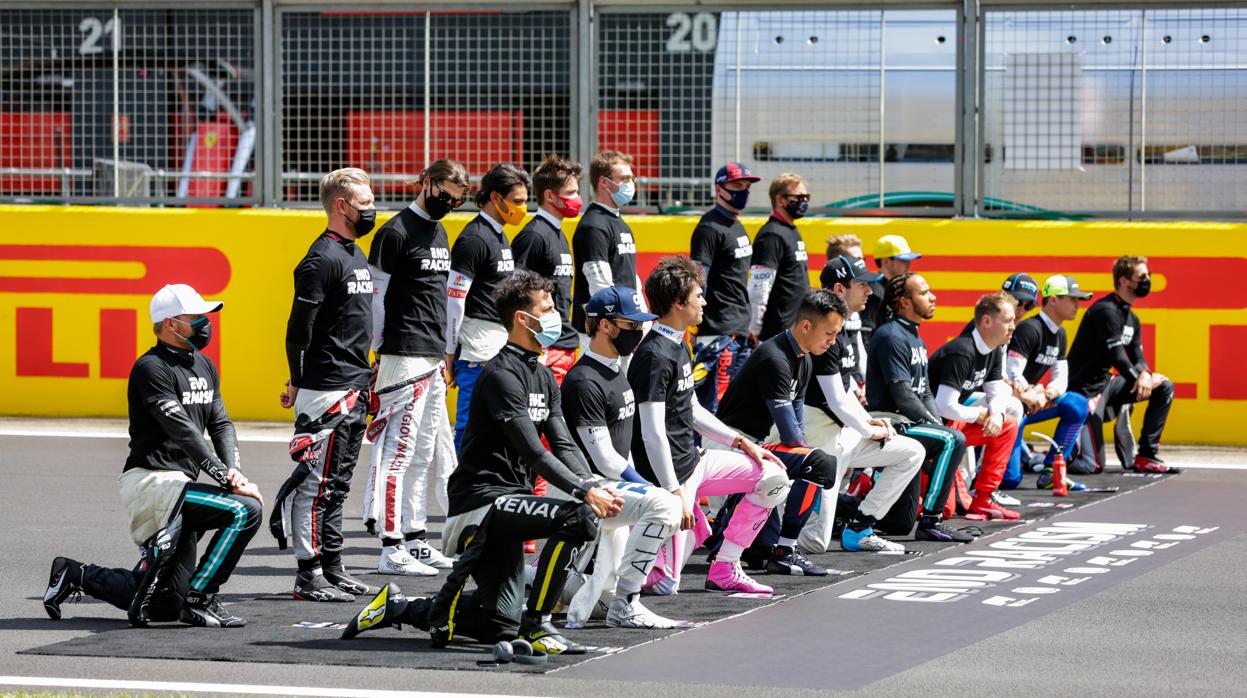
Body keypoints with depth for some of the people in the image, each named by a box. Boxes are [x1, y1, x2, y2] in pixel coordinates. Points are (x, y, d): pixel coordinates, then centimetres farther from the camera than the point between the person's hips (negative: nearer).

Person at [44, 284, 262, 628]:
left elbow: (221, 425, 14)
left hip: (177, 488, 9)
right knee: (245, 510, -25)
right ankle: (200, 600, -16)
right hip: (152, 481, -9)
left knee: (166, 605, 9)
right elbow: (183, 432, -20)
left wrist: (234, 471, -6)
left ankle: (76, 575, 23)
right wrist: (226, 478, -25)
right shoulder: (152, 368, -12)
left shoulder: (205, 367, 17)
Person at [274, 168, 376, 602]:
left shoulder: (356, 255, 17)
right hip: (326, 391, -10)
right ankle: (309, 576, -7)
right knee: (317, 483, -8)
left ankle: (332, 568, 20)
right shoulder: (322, 259, -14)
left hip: (354, 390, 10)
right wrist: (298, 383, -13)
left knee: (338, 484, 14)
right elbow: (300, 327, -16)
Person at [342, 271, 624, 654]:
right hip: (481, 499, -10)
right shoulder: (502, 375, -15)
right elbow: (533, 453, -22)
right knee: (579, 517, -30)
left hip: (507, 504, 10)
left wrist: (594, 486, -9)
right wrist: (585, 492, -28)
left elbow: (564, 446, 9)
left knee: (501, 625, 12)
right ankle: (536, 623, -21)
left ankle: (399, 606, 24)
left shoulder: (544, 376, 16)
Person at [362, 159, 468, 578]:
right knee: (398, 450, -10)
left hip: (432, 359, 9)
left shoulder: (439, 234, 18)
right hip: (403, 357, -9)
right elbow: (374, 295, -10)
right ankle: (392, 550, -11)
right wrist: (377, 355, -12)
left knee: (425, 452, 12)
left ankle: (415, 539, 19)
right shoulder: (395, 232, -9)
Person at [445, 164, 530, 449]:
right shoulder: (474, 239, -13)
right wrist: (450, 352, -14)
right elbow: (454, 298, -15)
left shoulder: (500, 236, 17)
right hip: (479, 353, -9)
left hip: (500, 348, 9)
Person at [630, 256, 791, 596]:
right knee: (666, 583, -12)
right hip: (671, 474, -10)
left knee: (773, 478, 7)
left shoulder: (679, 347, 12)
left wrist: (741, 442, 15)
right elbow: (652, 432, -23)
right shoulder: (654, 356, -20)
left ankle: (724, 569, 9)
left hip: (695, 460, 10)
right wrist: (674, 492, -24)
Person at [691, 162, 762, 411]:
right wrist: (697, 332, -22)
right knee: (713, 401, -11)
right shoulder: (710, 228, -11)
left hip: (740, 332, 10)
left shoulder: (738, 227, 18)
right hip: (718, 333, -10)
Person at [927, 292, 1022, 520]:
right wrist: (980, 415, -12)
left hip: (951, 423, 10)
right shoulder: (962, 353, -24)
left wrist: (997, 414, -12)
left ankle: (982, 500, 7)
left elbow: (997, 392, 12)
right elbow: (945, 407, -28)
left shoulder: (993, 352, 6)